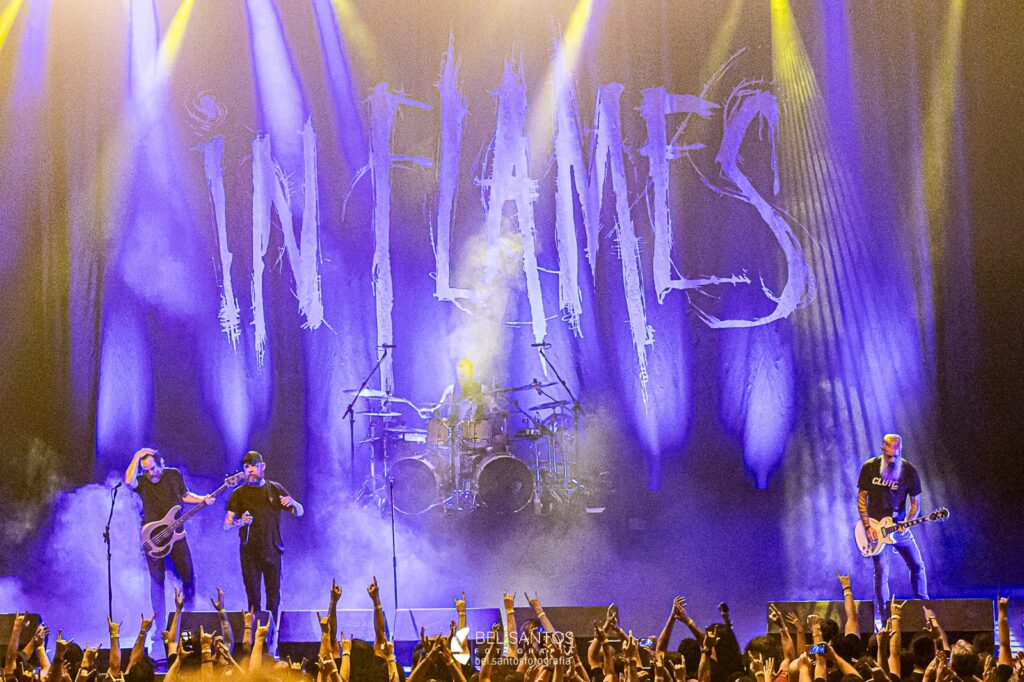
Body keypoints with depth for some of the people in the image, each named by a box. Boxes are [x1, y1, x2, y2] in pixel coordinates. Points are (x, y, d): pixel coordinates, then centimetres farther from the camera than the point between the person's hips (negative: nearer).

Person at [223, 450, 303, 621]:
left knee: (273, 596, 2)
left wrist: (292, 503, -13)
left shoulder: (275, 489, 7)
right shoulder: (239, 494, 3)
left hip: (272, 550, 1)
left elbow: (299, 512, 10)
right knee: (253, 597, 0)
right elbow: (226, 525, -1)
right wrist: (239, 522, -23)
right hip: (249, 552, -1)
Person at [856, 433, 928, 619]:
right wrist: (867, 527, -10)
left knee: (917, 565, 2)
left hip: (898, 526, 2)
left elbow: (915, 502, 2)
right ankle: (885, 617, 1)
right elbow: (862, 498, -2)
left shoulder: (909, 471, -6)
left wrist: (907, 523, -15)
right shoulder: (869, 468, -8)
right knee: (881, 571, -6)